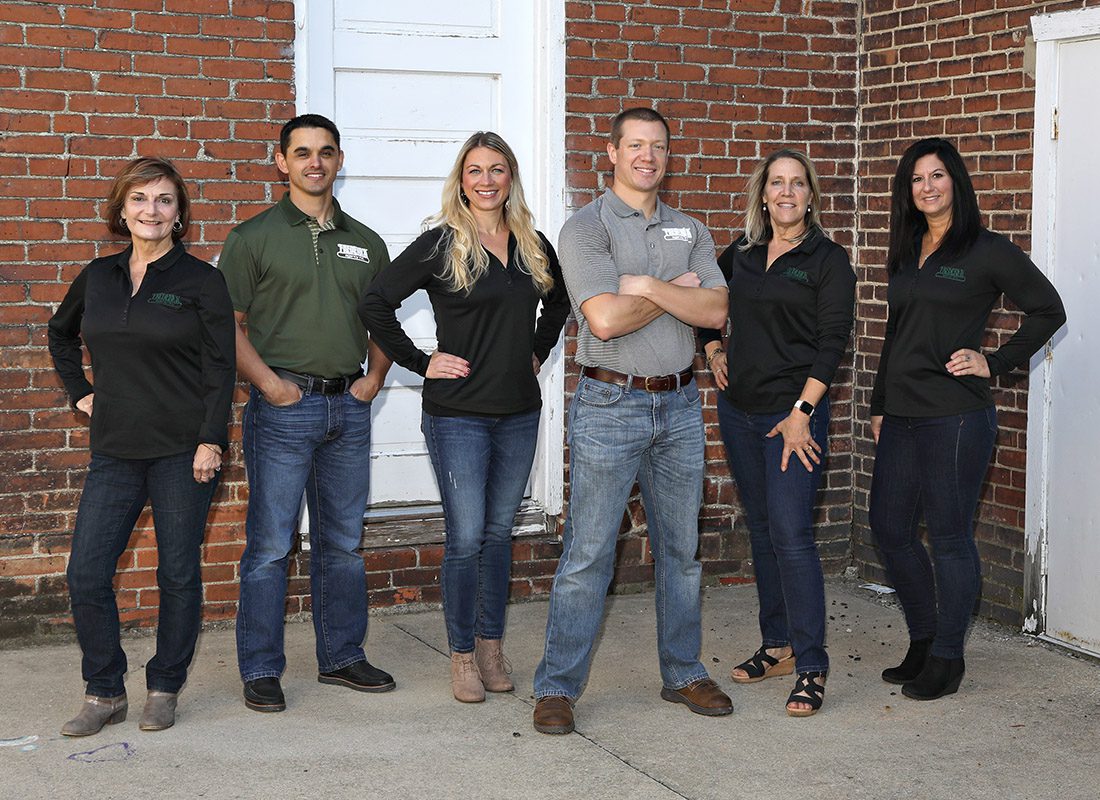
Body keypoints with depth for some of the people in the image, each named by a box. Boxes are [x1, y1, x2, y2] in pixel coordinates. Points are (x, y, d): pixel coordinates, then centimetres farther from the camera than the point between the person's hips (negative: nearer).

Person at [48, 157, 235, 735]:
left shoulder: (200, 280, -4)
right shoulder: (97, 277, 9)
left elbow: (220, 367, -7)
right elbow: (60, 333, 28)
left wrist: (210, 441, -14)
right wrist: (79, 391, 16)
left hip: (183, 450, -4)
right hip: (115, 450, 4)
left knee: (178, 573, 4)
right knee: (86, 573, -1)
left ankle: (165, 689, 20)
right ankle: (104, 693, 13)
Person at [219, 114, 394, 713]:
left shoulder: (365, 242, 13)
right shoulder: (254, 237, 0)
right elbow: (227, 324, -4)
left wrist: (373, 379, 7)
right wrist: (269, 383, -12)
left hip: (349, 408, 5)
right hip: (283, 409, -4)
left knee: (342, 542, 12)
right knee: (270, 545, -3)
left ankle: (342, 657, 23)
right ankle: (260, 671, 6)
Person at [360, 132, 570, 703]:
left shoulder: (533, 246, 8)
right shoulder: (441, 243, -8)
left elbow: (558, 301, 27)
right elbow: (375, 304, -11)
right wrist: (420, 362, -10)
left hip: (519, 410, 5)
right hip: (458, 414, -5)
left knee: (500, 532, 12)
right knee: (466, 537, -4)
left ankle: (491, 645, 23)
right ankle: (462, 654, 10)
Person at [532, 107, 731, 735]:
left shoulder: (689, 231, 11)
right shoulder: (587, 228, -4)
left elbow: (715, 311, -4)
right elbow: (605, 318, -18)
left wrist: (646, 285, -13)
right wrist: (677, 292, -7)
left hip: (680, 404, 5)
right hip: (610, 405, -5)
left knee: (681, 548, 12)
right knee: (588, 553, -4)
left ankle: (684, 673, 25)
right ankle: (558, 685, 4)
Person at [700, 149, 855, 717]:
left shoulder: (827, 260, -4)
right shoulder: (742, 254, 11)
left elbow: (832, 344, -10)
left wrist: (802, 412, -17)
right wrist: (714, 350, 13)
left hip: (794, 412, -6)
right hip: (739, 409, 6)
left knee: (791, 533, -13)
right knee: (761, 529, 12)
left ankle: (811, 666, -8)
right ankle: (776, 646, 23)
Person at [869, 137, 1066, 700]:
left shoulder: (987, 251, -5)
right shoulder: (904, 255, 15)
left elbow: (1048, 310, -1)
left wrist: (995, 363, -7)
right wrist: (879, 406, 19)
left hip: (955, 418, -7)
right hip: (901, 417, 7)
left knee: (949, 537, 0)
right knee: (889, 528, 10)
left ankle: (946, 659, 12)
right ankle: (923, 641, 26)